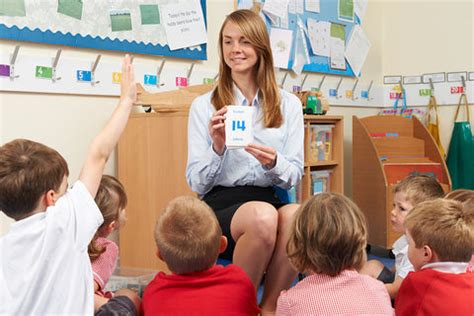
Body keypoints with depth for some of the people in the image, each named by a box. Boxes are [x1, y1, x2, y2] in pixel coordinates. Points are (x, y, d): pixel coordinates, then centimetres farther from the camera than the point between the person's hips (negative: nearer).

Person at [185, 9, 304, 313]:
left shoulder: (288, 104, 12)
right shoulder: (204, 106, 8)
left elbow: (295, 175, 9)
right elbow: (196, 183, 4)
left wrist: (273, 163, -13)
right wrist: (217, 148, -14)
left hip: (271, 200, 2)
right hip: (221, 205, -2)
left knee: (296, 214, -35)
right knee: (262, 215, -37)